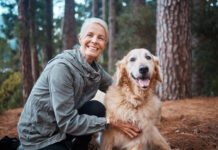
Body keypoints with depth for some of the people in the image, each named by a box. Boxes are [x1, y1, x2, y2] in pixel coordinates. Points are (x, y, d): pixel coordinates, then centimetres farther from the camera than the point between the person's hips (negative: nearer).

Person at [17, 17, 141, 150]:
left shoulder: (95, 68, -2)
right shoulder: (62, 66, -24)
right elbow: (67, 122, -25)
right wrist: (110, 122, -22)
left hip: (62, 129, 6)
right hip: (39, 136, -6)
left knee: (97, 108, -13)